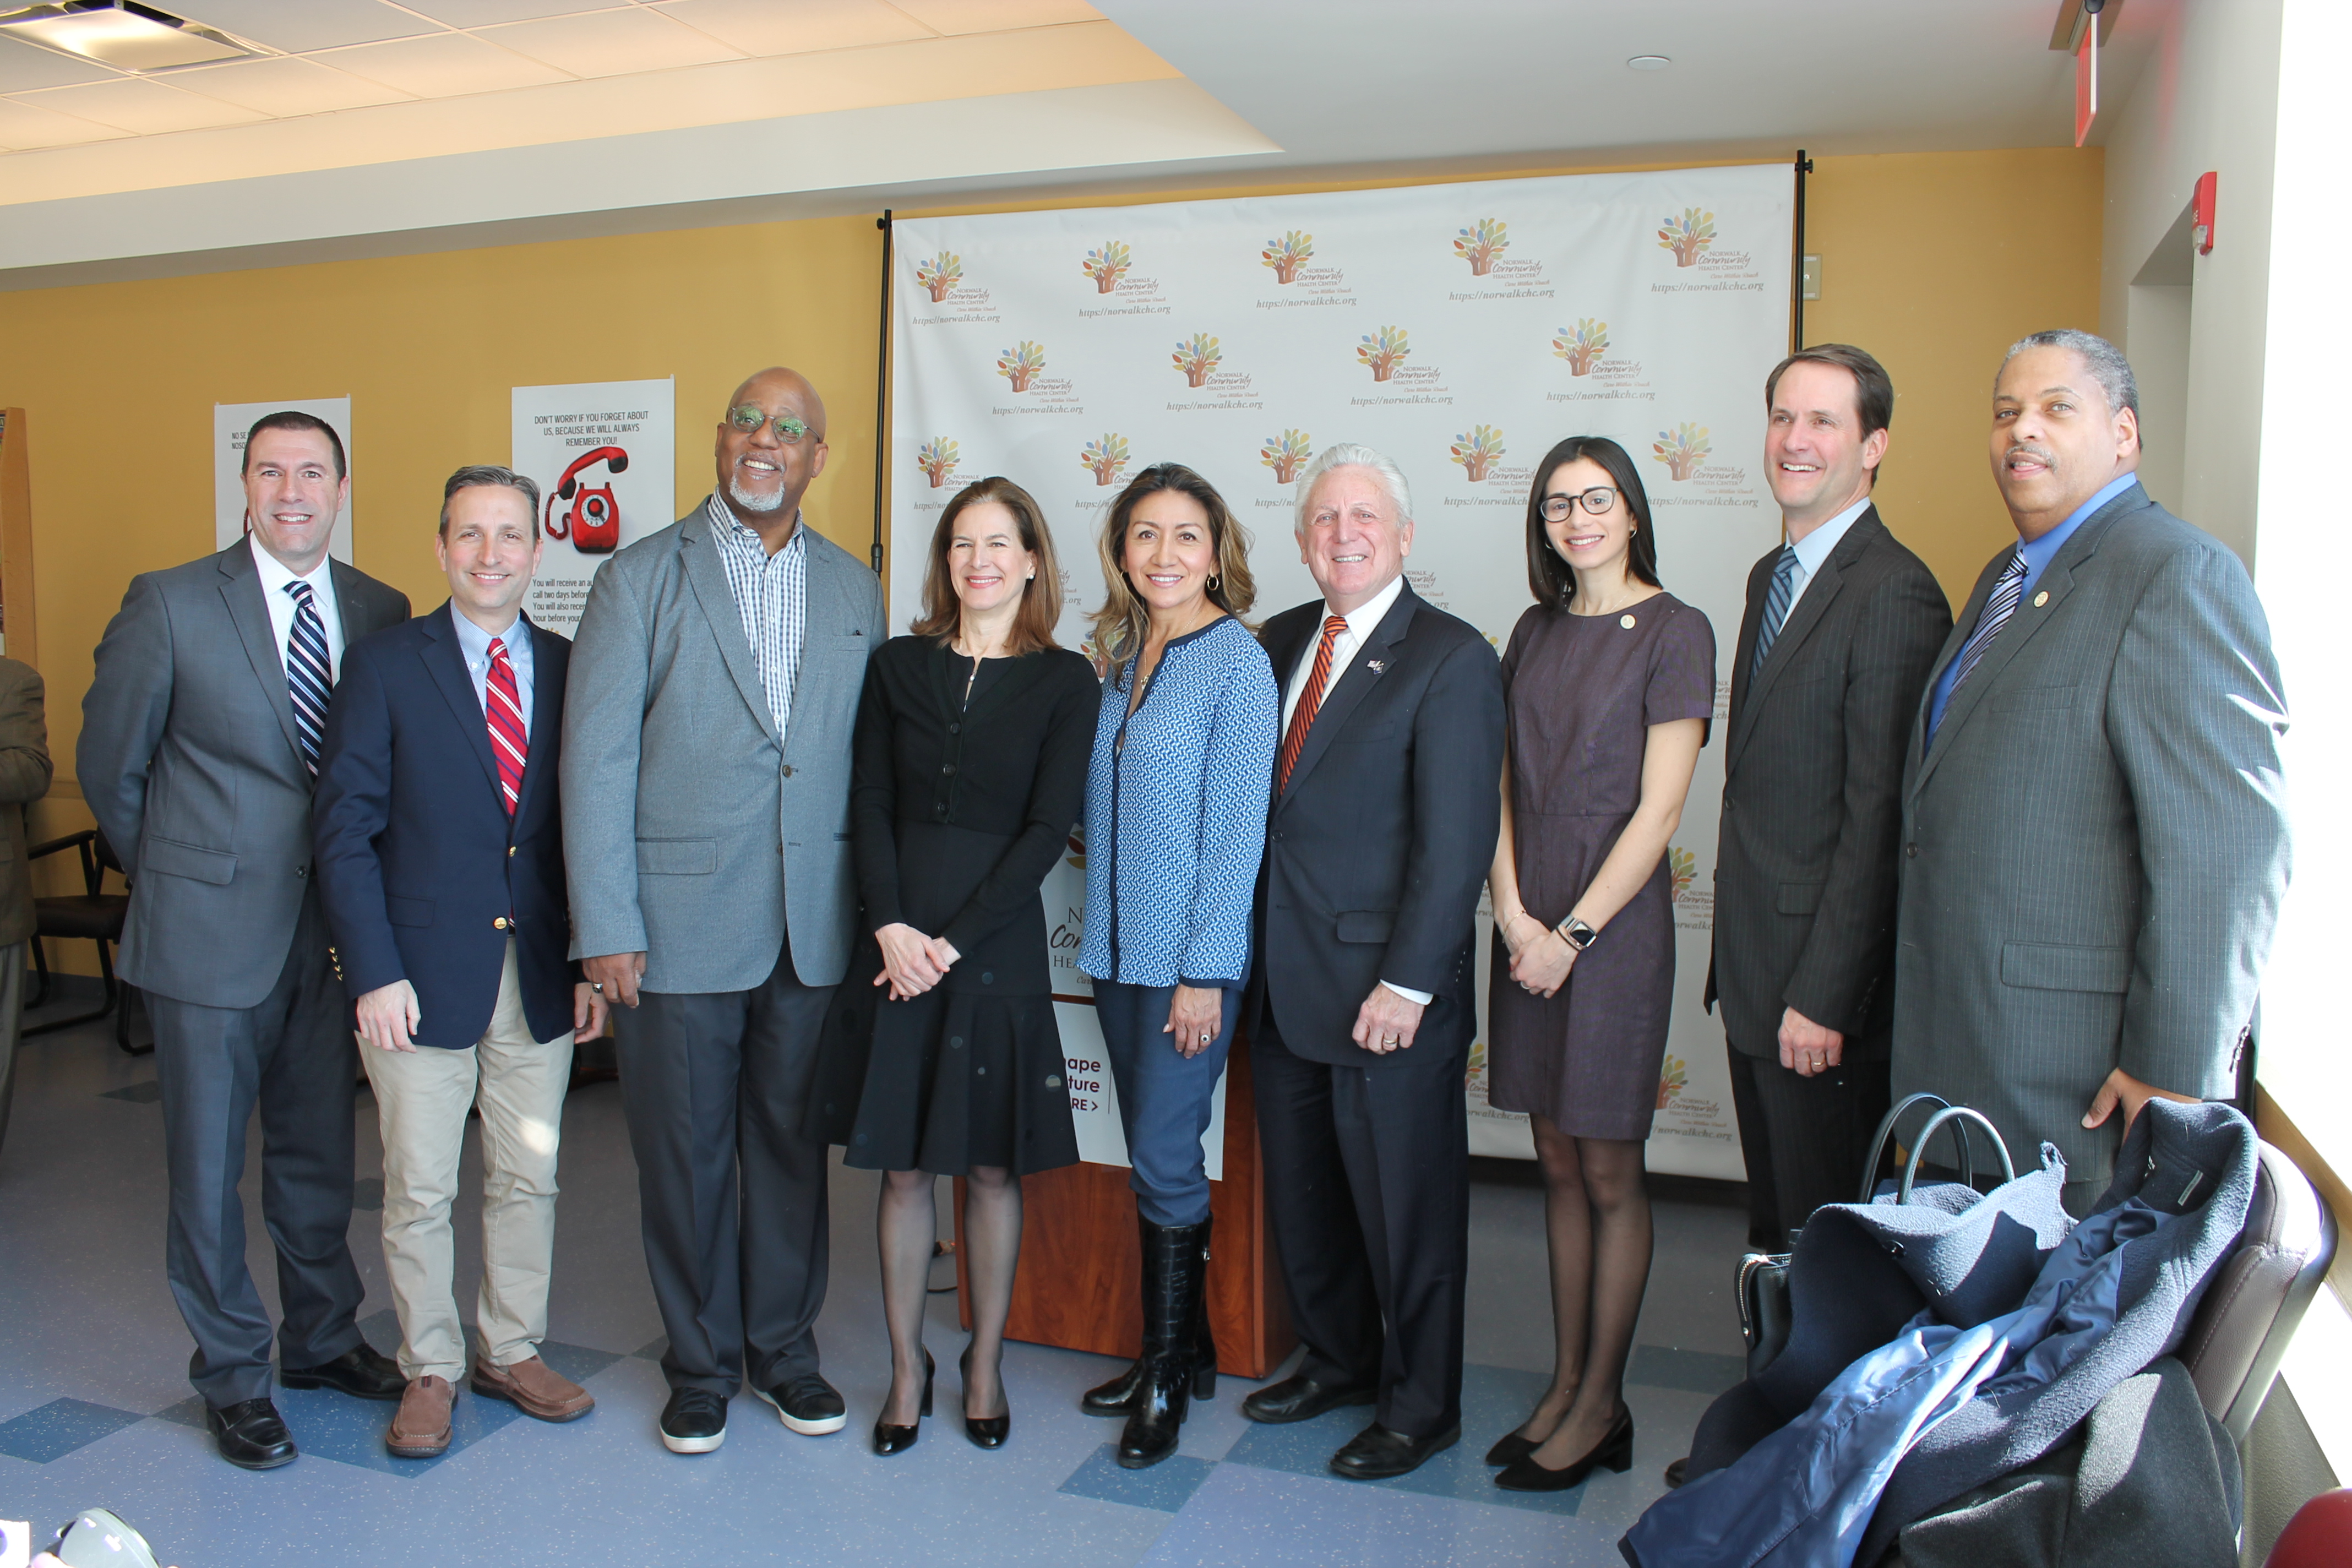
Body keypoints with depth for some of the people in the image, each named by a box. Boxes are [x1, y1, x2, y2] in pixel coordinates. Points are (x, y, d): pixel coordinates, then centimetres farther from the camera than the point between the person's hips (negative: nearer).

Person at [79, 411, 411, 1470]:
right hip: (211, 933, -3)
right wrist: (176, 876, 7)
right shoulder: (170, 604, -6)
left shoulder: (382, 614, 3)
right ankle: (234, 1376, 24)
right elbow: (110, 765, 1)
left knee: (320, 1150, 16)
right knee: (209, 1163, 8)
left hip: (335, 927, 3)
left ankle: (321, 1340, 33)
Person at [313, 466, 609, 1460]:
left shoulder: (570, 669, 6)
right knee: (419, 1191, 8)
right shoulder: (384, 665, -2)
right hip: (422, 975, -2)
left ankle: (511, 1352, 31)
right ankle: (430, 1371, 27)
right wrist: (374, 970, -11)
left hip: (539, 977, 3)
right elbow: (344, 827, -5)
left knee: (527, 1179, 13)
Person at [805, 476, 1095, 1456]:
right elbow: (870, 808, 3)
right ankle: (907, 1370, 23)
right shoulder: (899, 667, 8)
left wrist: (955, 941, -12)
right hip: (897, 939, 2)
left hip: (999, 942, -2)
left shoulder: (1064, 682, 0)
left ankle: (985, 1366, 25)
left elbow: (1048, 829, -6)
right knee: (902, 1165, 8)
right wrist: (893, 925, -11)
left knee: (991, 1165, 8)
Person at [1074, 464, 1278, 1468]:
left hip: (1190, 955, -6)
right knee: (1152, 1159, 13)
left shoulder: (1237, 661, -10)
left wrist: (1203, 973, -15)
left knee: (1164, 1159, -1)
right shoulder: (1120, 657, 10)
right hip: (1117, 950, 6)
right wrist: (1100, 929, 7)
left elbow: (1238, 827, -13)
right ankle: (1184, 1350, 28)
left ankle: (1168, 1376, 16)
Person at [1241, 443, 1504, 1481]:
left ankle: (1419, 1406, 27)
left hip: (1385, 992, -6)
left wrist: (1407, 984, -17)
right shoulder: (1279, 643, 10)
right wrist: (1248, 952, 7)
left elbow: (1456, 840, -14)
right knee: (1301, 1197, 18)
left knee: (1405, 1206, 8)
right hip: (1282, 985, 7)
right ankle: (1337, 1361, 39)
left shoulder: (1451, 659, -10)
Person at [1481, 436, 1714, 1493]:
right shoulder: (1536, 630, 11)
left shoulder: (1673, 632, -6)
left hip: (1614, 925, -5)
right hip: (1528, 926, 6)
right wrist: (1513, 912, -5)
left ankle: (1602, 1405, 18)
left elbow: (1657, 809, -11)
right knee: (1558, 1166, 12)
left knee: (1609, 1176, 4)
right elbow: (1503, 782, 8)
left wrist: (1572, 933, -13)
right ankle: (1565, 1385, 24)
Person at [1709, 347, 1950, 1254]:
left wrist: (1823, 997, -20)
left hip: (1822, 979, -8)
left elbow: (1879, 815, -20)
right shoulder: (1772, 574, 12)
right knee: (1773, 1219, 20)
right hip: (1750, 970, 8)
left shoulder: (1894, 593, -17)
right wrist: (1738, 958, 14)